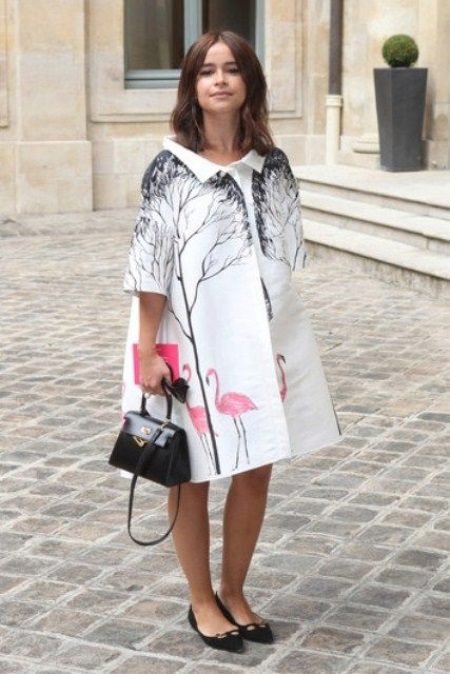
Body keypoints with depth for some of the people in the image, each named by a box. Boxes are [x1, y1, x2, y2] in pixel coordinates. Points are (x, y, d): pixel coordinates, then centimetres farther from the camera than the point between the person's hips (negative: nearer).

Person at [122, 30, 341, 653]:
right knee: (192, 475, 8)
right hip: (193, 342, -4)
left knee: (256, 472, 11)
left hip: (263, 338, 4)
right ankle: (202, 601, 25)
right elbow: (149, 265, -9)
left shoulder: (272, 164, 2)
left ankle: (234, 593, 30)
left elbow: (285, 254, 9)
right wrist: (147, 350, -12)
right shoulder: (170, 168, -9)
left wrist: (275, 337, 10)